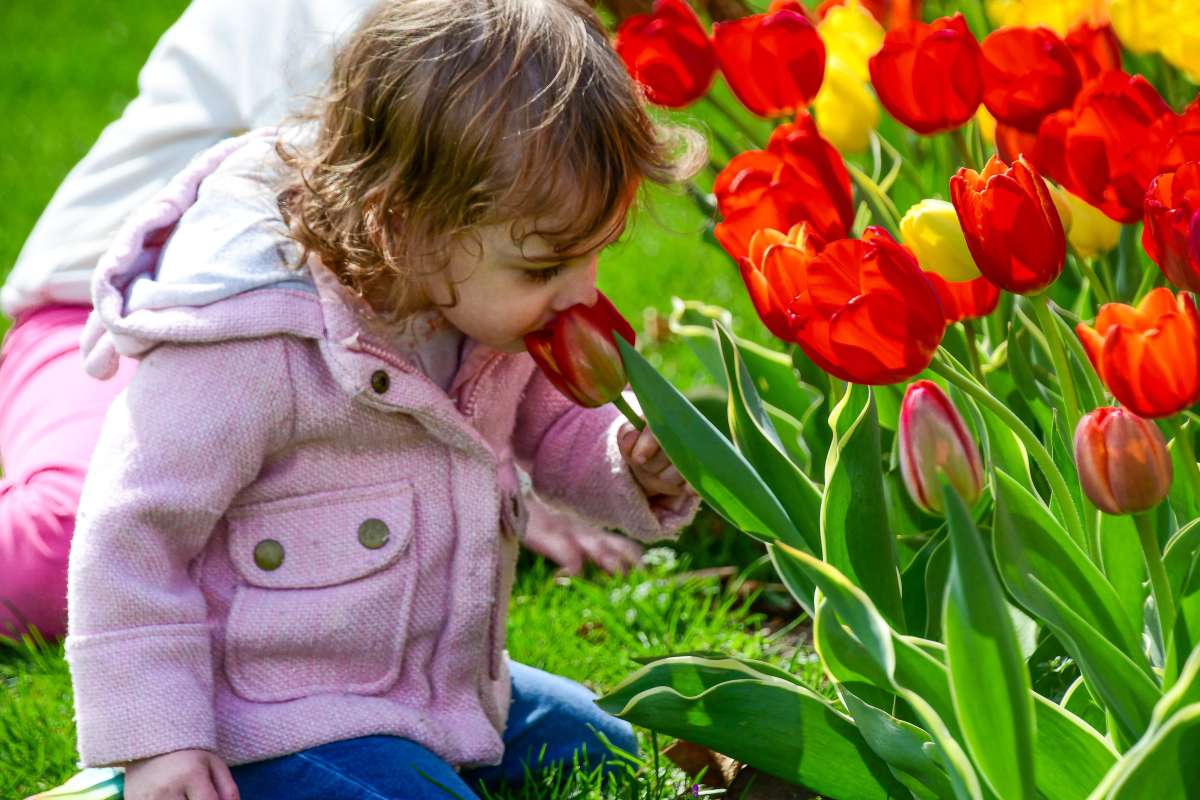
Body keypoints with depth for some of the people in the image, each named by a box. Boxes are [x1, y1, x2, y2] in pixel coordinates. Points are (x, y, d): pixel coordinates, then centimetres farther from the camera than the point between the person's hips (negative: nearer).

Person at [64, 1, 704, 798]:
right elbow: (131, 533, -22)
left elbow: (546, 424, 14)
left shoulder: (481, 299, -5)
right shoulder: (250, 347, -30)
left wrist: (630, 463, -9)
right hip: (279, 728, -8)